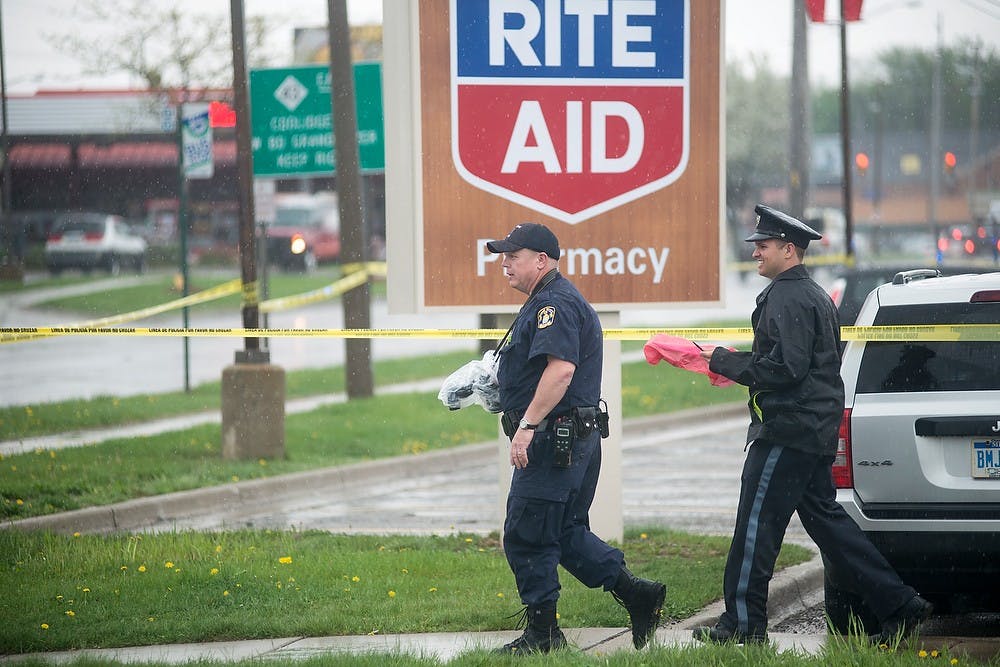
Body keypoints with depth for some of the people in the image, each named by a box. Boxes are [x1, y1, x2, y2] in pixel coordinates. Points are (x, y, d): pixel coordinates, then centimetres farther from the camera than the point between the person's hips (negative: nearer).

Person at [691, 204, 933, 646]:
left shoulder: (788, 298, -14)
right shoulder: (812, 295, 20)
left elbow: (785, 367, -22)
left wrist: (725, 362, -14)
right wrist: (736, 363, 16)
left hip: (788, 431, -11)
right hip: (817, 429, 11)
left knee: (757, 522, -5)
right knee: (824, 517, 13)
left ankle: (743, 623, -2)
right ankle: (898, 605, 11)